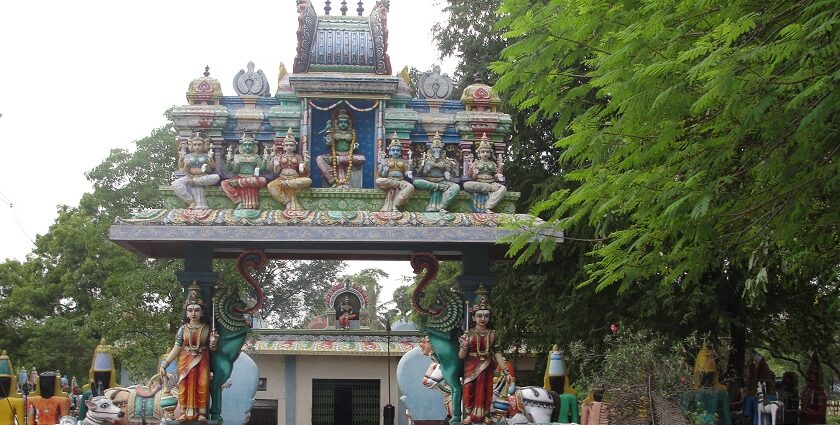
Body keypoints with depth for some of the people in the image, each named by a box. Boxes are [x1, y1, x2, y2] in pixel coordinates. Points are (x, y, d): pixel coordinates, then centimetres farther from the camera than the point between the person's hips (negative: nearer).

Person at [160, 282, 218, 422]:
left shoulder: (207, 329, 1)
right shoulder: (183, 329, 0)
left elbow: (212, 349, 4)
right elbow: (176, 348, 0)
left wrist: (213, 342, -20)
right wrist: (164, 364, -4)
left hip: (202, 362, 0)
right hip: (185, 362, 0)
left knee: (202, 387, -5)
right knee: (185, 387, -2)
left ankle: (201, 413, 1)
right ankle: (185, 412, 3)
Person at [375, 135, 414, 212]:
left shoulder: (403, 161, 18)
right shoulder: (387, 161, 12)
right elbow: (383, 175, 6)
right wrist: (383, 166, -12)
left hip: (400, 180, 1)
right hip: (388, 181, -1)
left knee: (410, 187, -34)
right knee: (378, 181, -37)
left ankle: (395, 205, -34)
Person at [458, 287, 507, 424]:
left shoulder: (492, 334, 2)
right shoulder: (468, 334, -5)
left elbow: (497, 353, 1)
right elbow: (461, 355, -6)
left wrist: (504, 368, -9)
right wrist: (464, 346, -27)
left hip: (486, 368, 2)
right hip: (471, 368, -2)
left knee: (486, 391, 7)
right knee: (469, 391, 0)